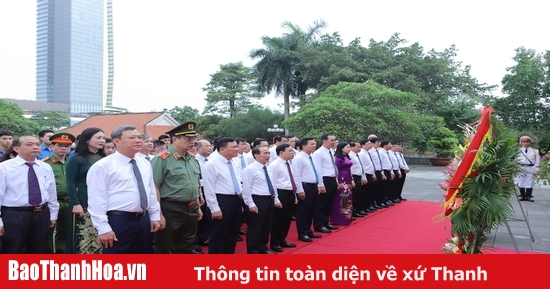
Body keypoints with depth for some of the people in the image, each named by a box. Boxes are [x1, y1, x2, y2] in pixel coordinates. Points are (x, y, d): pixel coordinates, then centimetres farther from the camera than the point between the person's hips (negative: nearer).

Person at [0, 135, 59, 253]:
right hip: (13, 215, -4)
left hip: (41, 215, 4)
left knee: (37, 252, 17)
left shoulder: (46, 168, 7)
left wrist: (53, 215, 12)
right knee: (11, 253, 6)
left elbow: (52, 192, 12)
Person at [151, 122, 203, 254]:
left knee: (186, 248, 18)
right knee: (163, 249, 6)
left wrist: (198, 207, 18)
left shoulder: (192, 160, 10)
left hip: (191, 210, 8)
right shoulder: (162, 159, -14)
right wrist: (159, 214, -18)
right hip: (170, 210, -7)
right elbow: (155, 188, -16)